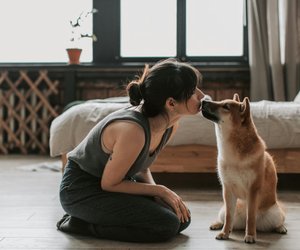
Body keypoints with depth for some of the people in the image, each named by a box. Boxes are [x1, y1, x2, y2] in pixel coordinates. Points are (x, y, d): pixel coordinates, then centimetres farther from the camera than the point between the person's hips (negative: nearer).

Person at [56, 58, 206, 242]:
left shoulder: (170, 125, -7)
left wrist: (156, 192, -10)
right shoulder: (133, 130, -34)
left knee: (182, 218, 2)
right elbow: (109, 184, -21)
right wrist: (159, 190, -16)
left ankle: (95, 217, 8)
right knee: (166, 225, -19)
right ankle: (82, 224, -7)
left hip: (112, 183, 9)